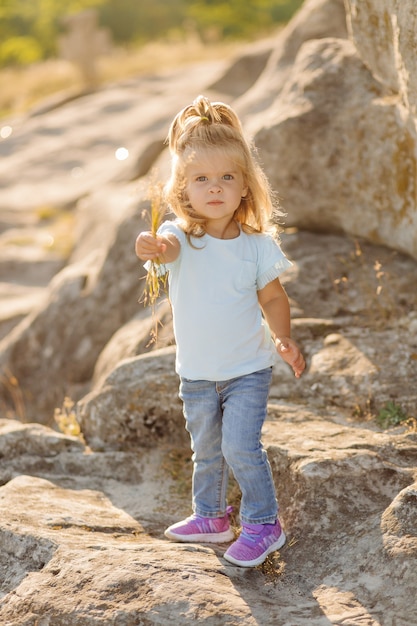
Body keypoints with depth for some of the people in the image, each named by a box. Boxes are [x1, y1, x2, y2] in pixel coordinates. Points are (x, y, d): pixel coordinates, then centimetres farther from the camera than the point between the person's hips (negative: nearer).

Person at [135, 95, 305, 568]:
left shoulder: (257, 245, -12)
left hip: (248, 371, -2)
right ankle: (210, 516, 41)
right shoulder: (180, 236, -15)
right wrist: (153, 247, -64)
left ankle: (263, 524, 10)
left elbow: (273, 299, 1)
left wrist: (283, 338, -15)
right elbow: (168, 247, -41)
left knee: (240, 447, -11)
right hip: (196, 373, 2)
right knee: (206, 450, 19)